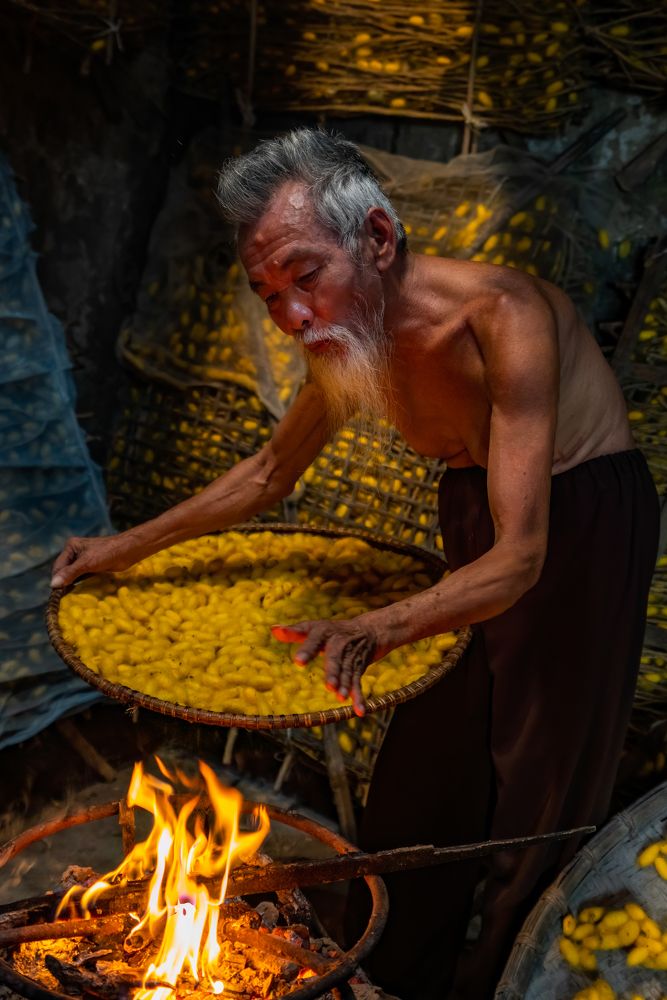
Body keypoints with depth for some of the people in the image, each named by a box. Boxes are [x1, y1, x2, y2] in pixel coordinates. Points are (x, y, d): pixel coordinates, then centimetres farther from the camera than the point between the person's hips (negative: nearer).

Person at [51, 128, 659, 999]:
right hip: (475, 508, 6)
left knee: (537, 793, 2)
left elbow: (520, 559, -36)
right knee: (424, 772, 12)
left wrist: (374, 631, -52)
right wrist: (130, 545, 4)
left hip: (582, 514, -6)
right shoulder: (347, 337, -11)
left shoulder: (500, 316, -33)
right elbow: (272, 472, 7)